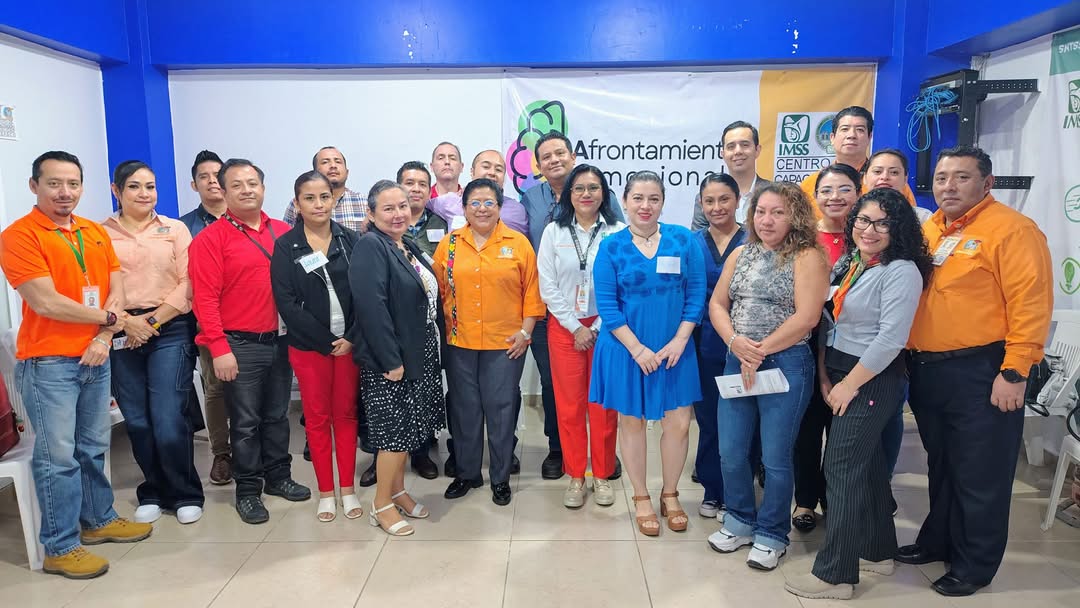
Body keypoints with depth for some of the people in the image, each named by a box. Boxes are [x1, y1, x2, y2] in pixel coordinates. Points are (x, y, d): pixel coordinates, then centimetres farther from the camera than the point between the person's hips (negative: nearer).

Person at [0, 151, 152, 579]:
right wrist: (107, 317, -7)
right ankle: (59, 548, 12)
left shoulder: (96, 233, 10)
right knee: (58, 456, 0)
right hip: (48, 362, -6)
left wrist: (103, 336, -9)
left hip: (95, 357, 6)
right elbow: (46, 303, -17)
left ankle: (99, 520, 32)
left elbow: (116, 290, 6)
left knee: (94, 447, 16)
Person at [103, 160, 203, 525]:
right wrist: (124, 321, -11)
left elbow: (188, 284, 0)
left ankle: (185, 495, 11)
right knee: (137, 422, 6)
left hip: (170, 331, -1)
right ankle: (153, 492, 25)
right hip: (121, 336, 2)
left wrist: (153, 319, -8)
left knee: (169, 422, -8)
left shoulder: (175, 230, 8)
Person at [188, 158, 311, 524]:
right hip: (240, 345, -4)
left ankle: (278, 475, 30)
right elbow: (205, 298, -10)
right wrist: (219, 348, -15)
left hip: (280, 340, 4)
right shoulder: (211, 239, -6)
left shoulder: (284, 233, 7)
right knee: (246, 422, 5)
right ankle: (247, 490, 18)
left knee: (277, 415, 15)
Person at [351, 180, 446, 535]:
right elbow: (372, 307, -24)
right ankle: (381, 505, 14)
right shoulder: (371, 247, -16)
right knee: (395, 429, -1)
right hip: (388, 359, -8)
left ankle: (398, 491, 31)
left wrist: (430, 350, 13)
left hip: (419, 354, 8)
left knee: (407, 427, 16)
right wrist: (391, 360, -24)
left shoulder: (408, 246, 11)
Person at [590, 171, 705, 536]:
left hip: (674, 348, 1)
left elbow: (696, 294, -1)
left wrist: (679, 341, -10)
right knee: (632, 421, 10)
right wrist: (637, 349, -13)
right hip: (626, 349, -1)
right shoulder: (612, 247, -4)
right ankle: (641, 498, 28)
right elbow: (607, 306, -7)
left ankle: (670, 494, 27)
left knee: (678, 423, 3)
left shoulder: (683, 240, -1)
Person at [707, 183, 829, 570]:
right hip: (737, 363, 6)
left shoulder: (807, 258, -6)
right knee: (731, 452, 10)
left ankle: (771, 534, 22)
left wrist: (759, 352, -13)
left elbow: (806, 317, -15)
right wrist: (736, 343, -10)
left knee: (775, 458, 4)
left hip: (784, 365, -6)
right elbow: (717, 304, 9)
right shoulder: (741, 254, 12)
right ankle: (740, 521, 30)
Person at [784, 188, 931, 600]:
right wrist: (825, 376, 5)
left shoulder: (901, 272, -15)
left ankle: (835, 574, 3)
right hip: (839, 374, 8)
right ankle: (878, 551, 31)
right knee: (867, 464, 16)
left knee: (842, 468, -6)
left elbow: (890, 340, -20)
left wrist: (849, 385, -16)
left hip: (873, 380, -8)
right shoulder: (848, 262, 10)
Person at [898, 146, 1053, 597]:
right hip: (927, 369, 7)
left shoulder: (1011, 229, -11)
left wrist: (1014, 373, -19)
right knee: (941, 467, 21)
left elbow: (1031, 304, -16)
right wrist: (909, 356, 11)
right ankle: (938, 542, 37)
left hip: (980, 372, -7)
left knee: (979, 476, 6)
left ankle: (974, 567, 22)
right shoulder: (927, 230, 11)